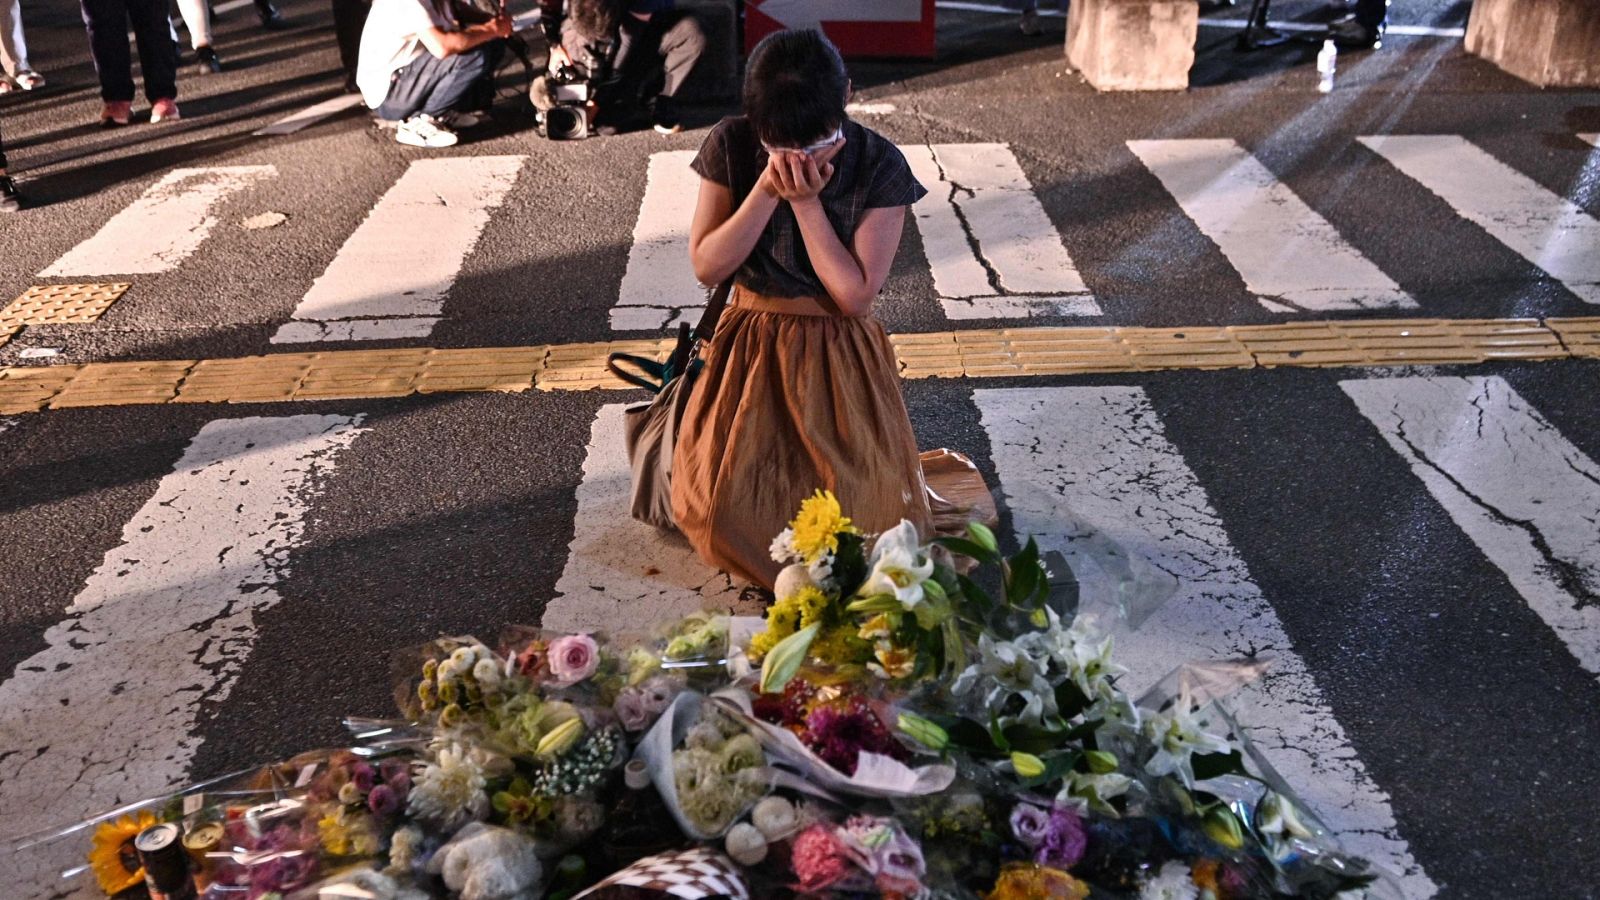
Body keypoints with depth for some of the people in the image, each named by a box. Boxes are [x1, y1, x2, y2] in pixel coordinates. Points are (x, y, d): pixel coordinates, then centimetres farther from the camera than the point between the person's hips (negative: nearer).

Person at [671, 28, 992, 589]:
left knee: (854, 517, -12)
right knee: (721, 510, -12)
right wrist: (767, 190, -22)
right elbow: (706, 267, -10)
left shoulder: (879, 166, -13)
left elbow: (856, 295, -16)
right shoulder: (731, 147, -8)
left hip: (839, 358, -2)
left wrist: (806, 201, -22)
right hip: (751, 350, 2)